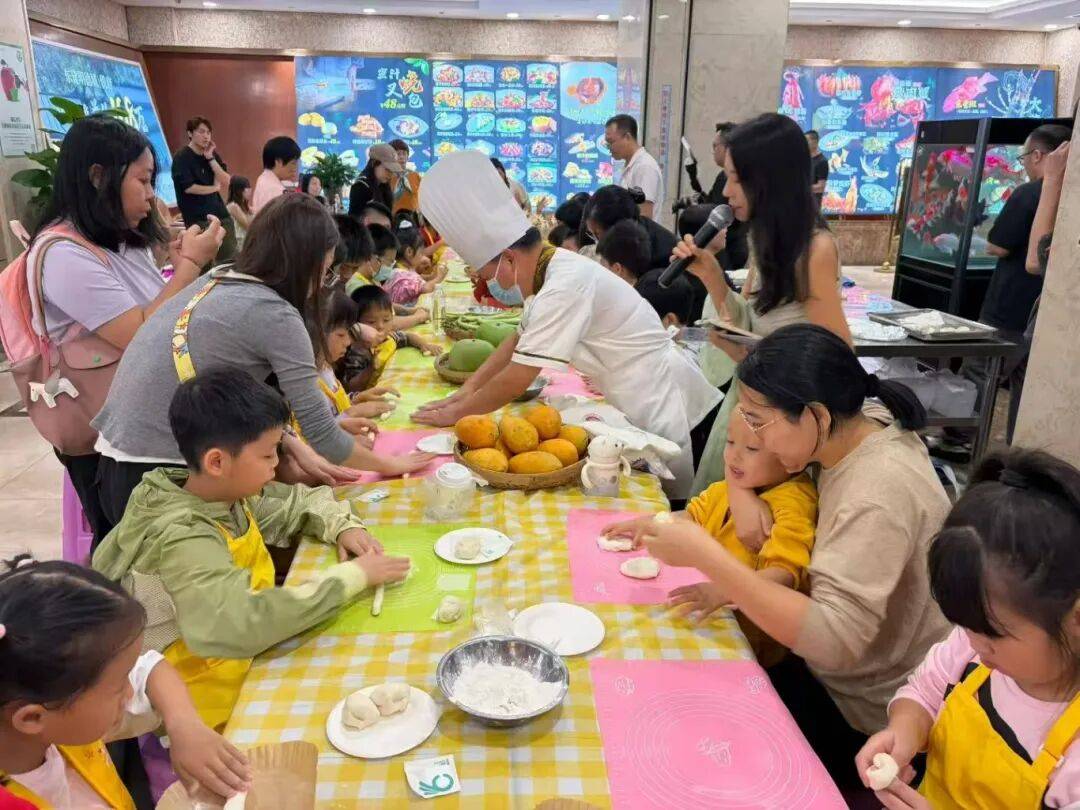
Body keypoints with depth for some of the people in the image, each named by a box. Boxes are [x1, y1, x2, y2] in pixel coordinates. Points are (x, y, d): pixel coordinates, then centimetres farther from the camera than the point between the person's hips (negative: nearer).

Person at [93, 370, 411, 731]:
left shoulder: (226, 496, -4)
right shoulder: (183, 539, -28)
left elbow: (301, 501, 13)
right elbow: (241, 625, -43)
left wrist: (342, 526, -8)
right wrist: (351, 576, -34)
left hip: (251, 660, 7)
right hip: (218, 712, -7)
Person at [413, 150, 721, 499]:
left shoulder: (566, 287, -26)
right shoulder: (555, 268, 5)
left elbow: (517, 379, -23)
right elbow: (519, 339, 16)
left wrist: (456, 412, -9)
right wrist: (467, 390, 8)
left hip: (667, 412, -9)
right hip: (647, 405, 9)